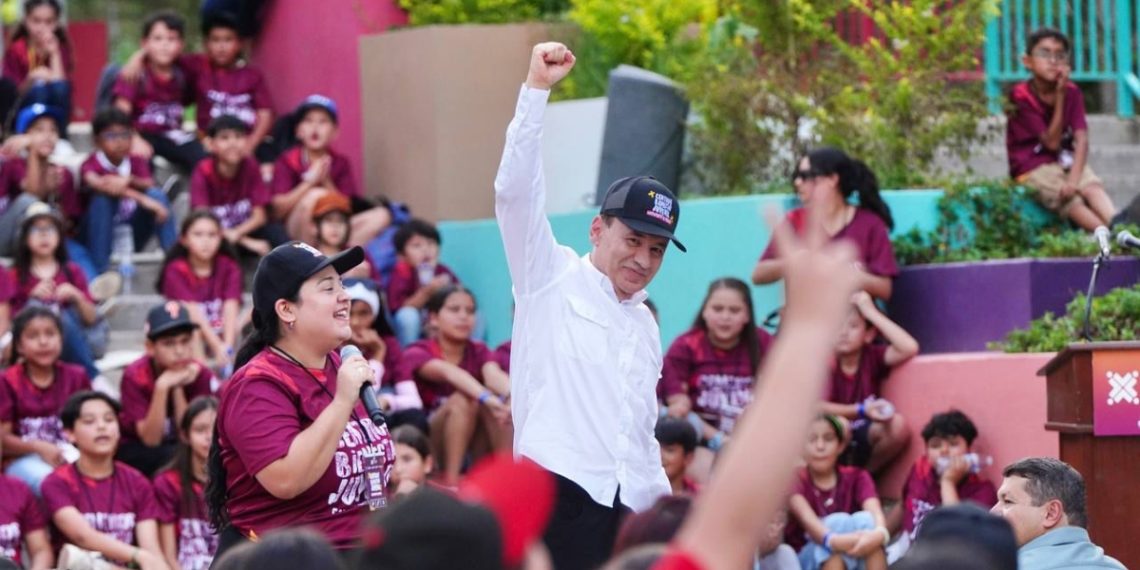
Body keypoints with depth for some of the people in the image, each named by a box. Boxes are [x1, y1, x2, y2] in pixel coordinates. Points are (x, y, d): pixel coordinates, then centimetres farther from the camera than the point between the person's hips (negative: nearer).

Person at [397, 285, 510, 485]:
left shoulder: (478, 352, 6)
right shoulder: (417, 354, -8)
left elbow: (494, 376, -18)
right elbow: (448, 372, -30)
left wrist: (513, 395, -43)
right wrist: (485, 397, -50)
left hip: (473, 444, 4)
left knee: (499, 403, -24)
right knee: (464, 399, -30)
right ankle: (451, 481, -31)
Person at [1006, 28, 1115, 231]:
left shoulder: (1072, 92, 0)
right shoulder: (1021, 96, -13)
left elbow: (1081, 139, -11)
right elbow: (1052, 142, -15)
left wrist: (1074, 178, -28)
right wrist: (1060, 97, -20)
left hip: (1066, 160, 4)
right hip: (1033, 167, -4)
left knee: (1093, 187, -26)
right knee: (1070, 201, -27)